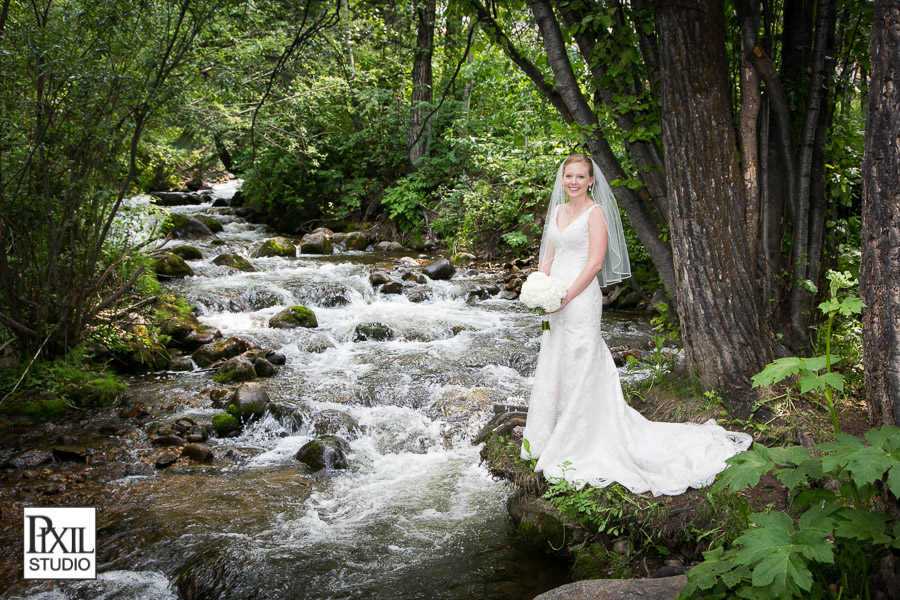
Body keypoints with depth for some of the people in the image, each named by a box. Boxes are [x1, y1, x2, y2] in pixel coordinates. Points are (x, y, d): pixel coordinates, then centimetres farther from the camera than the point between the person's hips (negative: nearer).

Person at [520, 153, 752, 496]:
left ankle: (580, 448, 7)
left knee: (579, 369, -2)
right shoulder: (557, 211, 14)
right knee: (553, 368, 14)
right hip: (556, 302, 7)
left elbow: (594, 263, -13)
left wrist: (564, 298, -17)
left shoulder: (596, 212, -7)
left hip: (580, 300, -7)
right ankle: (548, 437, 28)